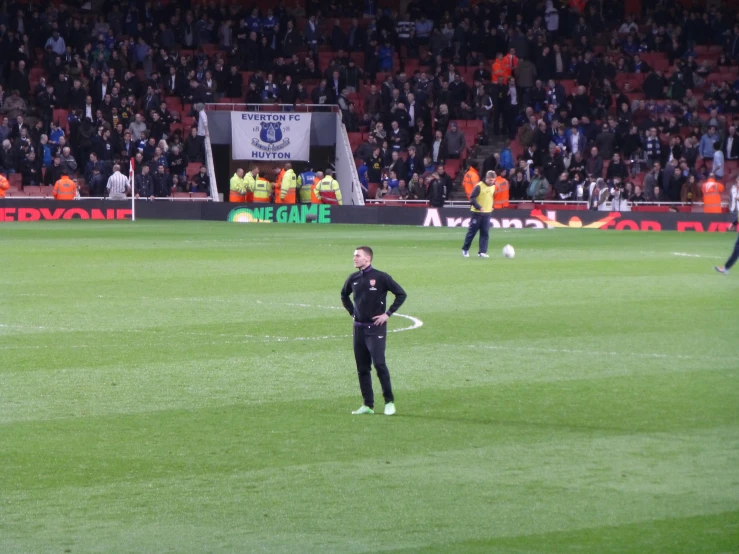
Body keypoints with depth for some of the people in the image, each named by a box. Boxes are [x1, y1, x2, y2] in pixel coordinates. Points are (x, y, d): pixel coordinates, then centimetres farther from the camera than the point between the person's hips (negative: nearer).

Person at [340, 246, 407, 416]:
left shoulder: (381, 277, -8)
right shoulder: (353, 279, 7)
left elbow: (401, 294, -5)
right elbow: (344, 295, 27)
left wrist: (388, 314, -8)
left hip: (376, 327, -6)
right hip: (359, 328, 6)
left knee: (379, 363, -14)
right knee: (362, 368, 6)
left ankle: (389, 401, -3)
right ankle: (368, 405, 12)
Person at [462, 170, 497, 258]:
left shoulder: (493, 187, 6)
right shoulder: (479, 186, -14)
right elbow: (472, 198, -17)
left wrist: (491, 207, 12)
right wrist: (479, 207, -26)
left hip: (487, 213, 5)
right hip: (477, 213, -5)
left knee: (485, 233, -1)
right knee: (472, 232, 2)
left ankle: (482, 252, 1)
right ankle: (465, 249, 15)